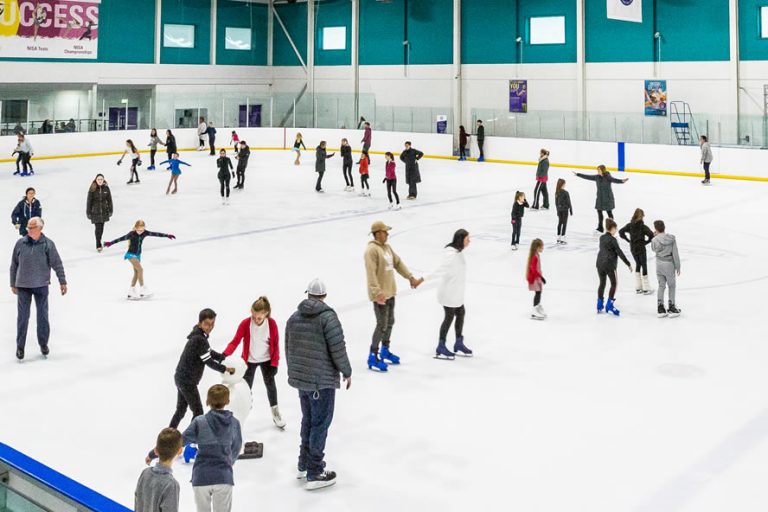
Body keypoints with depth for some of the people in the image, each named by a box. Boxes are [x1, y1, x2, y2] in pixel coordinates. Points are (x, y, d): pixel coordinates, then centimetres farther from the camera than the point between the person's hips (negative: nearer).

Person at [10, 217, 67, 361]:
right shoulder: (20, 243, -2)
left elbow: (57, 264, -2)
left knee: (43, 315, 9)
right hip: (23, 286, 1)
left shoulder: (48, 244, -6)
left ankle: (43, 344, 24)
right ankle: (20, 346, 12)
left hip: (41, 286, -1)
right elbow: (14, 265, 7)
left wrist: (62, 282, -3)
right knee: (23, 317, 3)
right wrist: (13, 284, 10)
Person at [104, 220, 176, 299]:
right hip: (131, 254, -7)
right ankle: (143, 290, -14)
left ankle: (131, 292, 17)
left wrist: (167, 236, 7)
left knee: (136, 273, 8)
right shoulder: (132, 234, -20)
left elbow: (155, 234, 1)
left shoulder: (145, 233, -5)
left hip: (138, 255, 7)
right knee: (140, 269, -18)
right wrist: (111, 243, -40)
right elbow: (122, 238, -30)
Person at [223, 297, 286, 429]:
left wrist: (274, 364, -9)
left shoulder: (272, 324, -21)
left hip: (266, 360, 2)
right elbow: (235, 341, -24)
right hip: (249, 360, -2)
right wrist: (225, 355, -41)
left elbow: (275, 344, -10)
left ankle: (275, 412, 37)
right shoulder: (245, 324, -25)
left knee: (270, 384, 18)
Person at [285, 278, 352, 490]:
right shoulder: (327, 317, -14)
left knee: (308, 420, 22)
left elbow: (288, 349, 15)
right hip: (322, 380, -7)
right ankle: (314, 473, 4)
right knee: (320, 424, 1)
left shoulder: (294, 317, 7)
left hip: (300, 378, 7)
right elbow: (338, 348, -17)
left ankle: (304, 464, 33)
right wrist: (347, 372, -2)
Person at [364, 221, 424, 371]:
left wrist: (410, 278, 19)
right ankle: (373, 358, 2)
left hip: (390, 292, 9)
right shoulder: (372, 250, -18)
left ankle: (385, 351, 34)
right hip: (380, 295, -9)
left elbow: (398, 263, 20)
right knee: (382, 325, -7)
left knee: (390, 322, 18)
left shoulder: (387, 247, 11)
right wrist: (377, 292, -32)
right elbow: (371, 274, -26)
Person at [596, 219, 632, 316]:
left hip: (600, 263, 6)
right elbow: (619, 252, -12)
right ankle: (609, 305, 2)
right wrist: (628, 264, -8)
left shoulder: (602, 238, 7)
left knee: (602, 283, 15)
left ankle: (599, 305, 18)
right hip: (609, 264, -6)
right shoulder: (612, 239, -12)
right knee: (614, 283, 6)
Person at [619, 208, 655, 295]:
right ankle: (646, 289, 11)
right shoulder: (643, 226, -16)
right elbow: (651, 235, -23)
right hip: (641, 248, -5)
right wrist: (647, 241, -6)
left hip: (632, 248, 5)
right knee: (644, 266, 6)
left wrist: (628, 240, 3)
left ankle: (638, 288, 22)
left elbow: (621, 232, -2)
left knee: (638, 265, 20)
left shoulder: (630, 225, -2)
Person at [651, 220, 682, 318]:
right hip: (669, 264, -2)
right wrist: (677, 266, 0)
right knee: (672, 286, 12)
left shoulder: (655, 240, -12)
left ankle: (661, 309, 16)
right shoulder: (671, 238, -12)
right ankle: (671, 308, 16)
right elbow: (675, 253, -9)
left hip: (659, 264, 2)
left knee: (661, 285, 14)